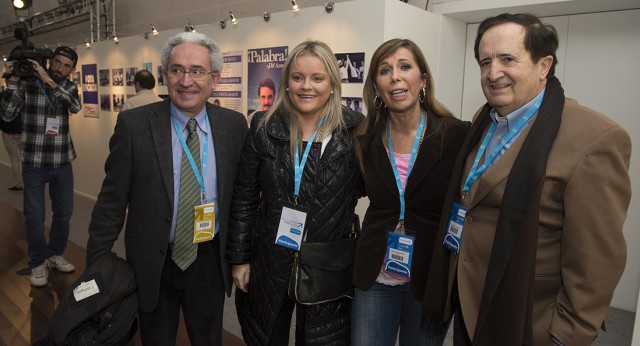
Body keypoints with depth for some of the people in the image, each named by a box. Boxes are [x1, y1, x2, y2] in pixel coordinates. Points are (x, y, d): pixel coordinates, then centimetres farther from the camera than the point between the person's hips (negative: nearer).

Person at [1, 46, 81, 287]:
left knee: (64, 213, 13)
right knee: (34, 217, 3)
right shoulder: (27, 83, -5)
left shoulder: (69, 87, 4)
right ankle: (38, 263, 21)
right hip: (34, 163, -3)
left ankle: (55, 255, 33)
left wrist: (49, 80, -23)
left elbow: (75, 106, -17)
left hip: (62, 163, 3)